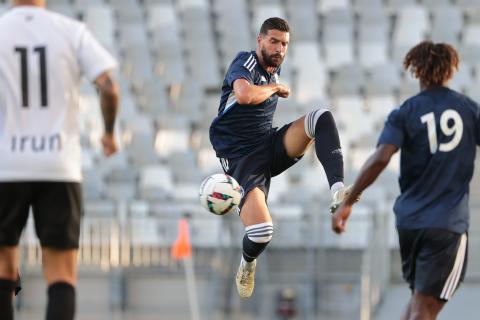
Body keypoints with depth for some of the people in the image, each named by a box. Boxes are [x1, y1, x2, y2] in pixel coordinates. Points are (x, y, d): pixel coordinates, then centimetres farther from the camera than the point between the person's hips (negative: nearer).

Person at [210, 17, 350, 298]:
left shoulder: (275, 69, 13)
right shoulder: (245, 63, -11)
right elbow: (244, 95, -34)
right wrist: (276, 88, -16)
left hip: (272, 144, 7)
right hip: (241, 156, -7)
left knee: (323, 118, -19)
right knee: (262, 232, -25)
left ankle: (338, 190, -32)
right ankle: (248, 262, 12)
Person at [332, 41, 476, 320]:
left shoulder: (405, 113, 0)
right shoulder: (469, 108, 2)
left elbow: (380, 160, -13)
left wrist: (347, 203, -10)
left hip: (409, 221, 2)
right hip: (449, 223, -2)